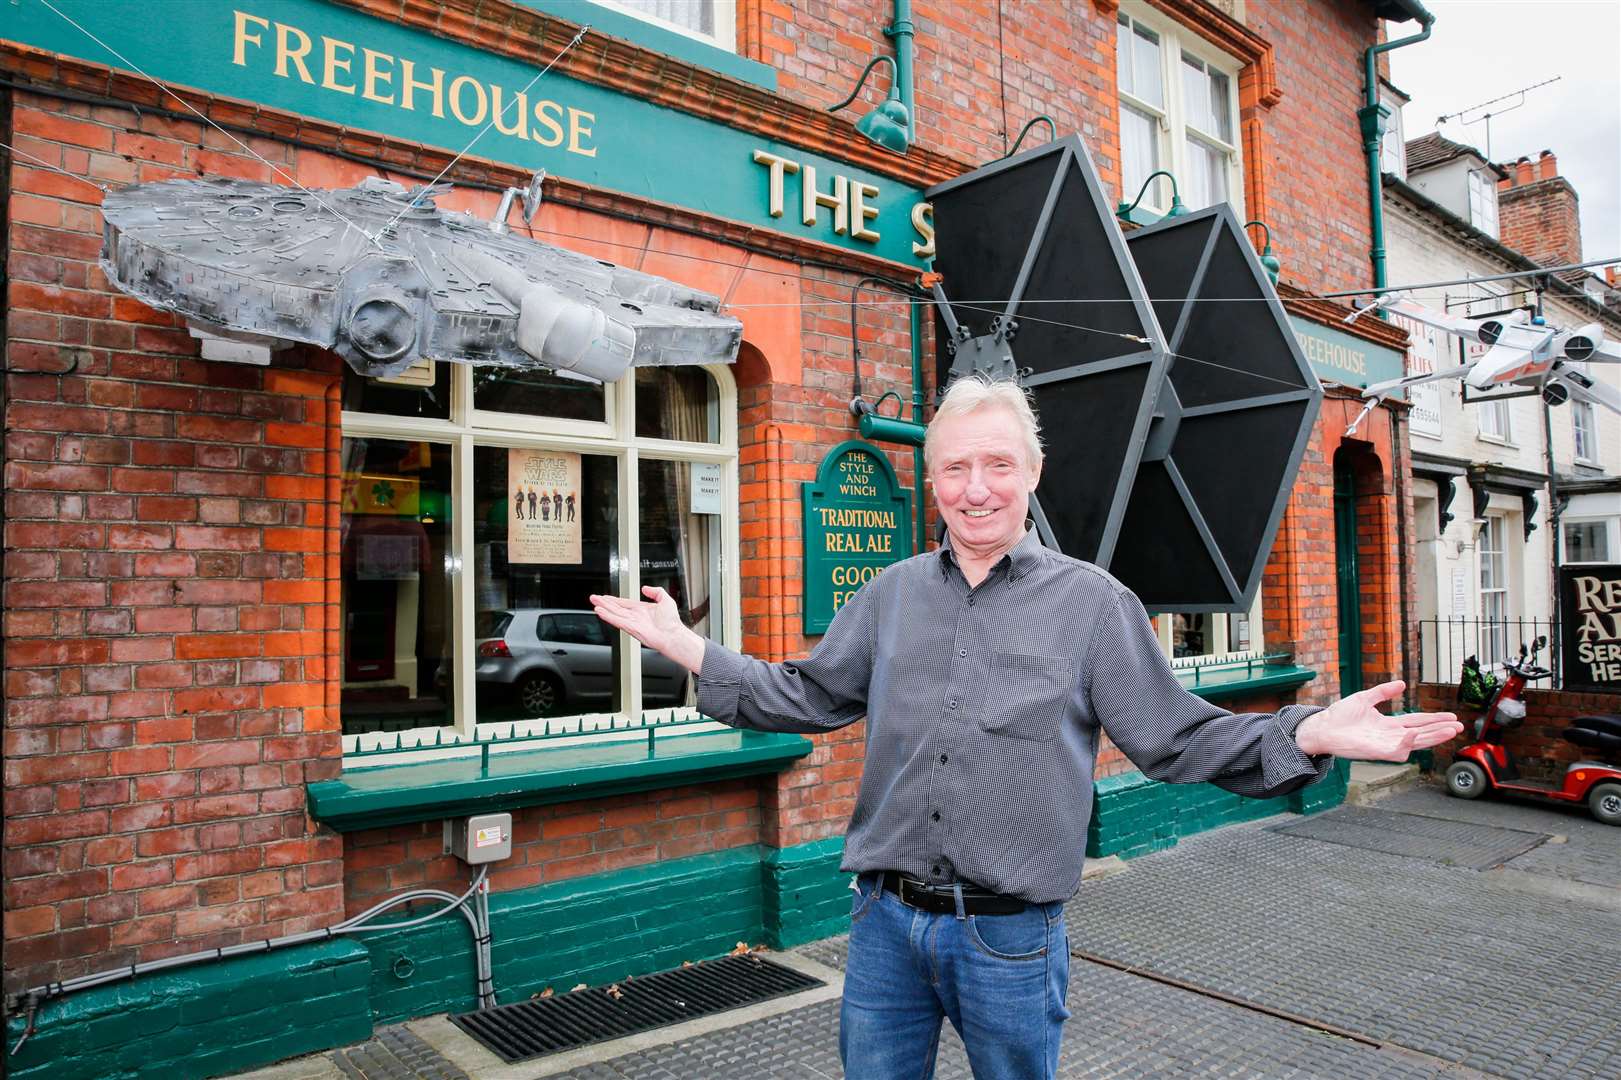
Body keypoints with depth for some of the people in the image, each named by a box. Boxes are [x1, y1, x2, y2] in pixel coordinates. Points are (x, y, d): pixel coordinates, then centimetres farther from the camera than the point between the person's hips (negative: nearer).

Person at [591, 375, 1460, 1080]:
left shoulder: (1093, 601, -4)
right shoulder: (891, 593, 4)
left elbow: (1175, 738, -3)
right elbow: (808, 695, 10)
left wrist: (1307, 736, -18)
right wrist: (688, 648, 3)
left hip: (1008, 935, -2)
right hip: (885, 919, 3)